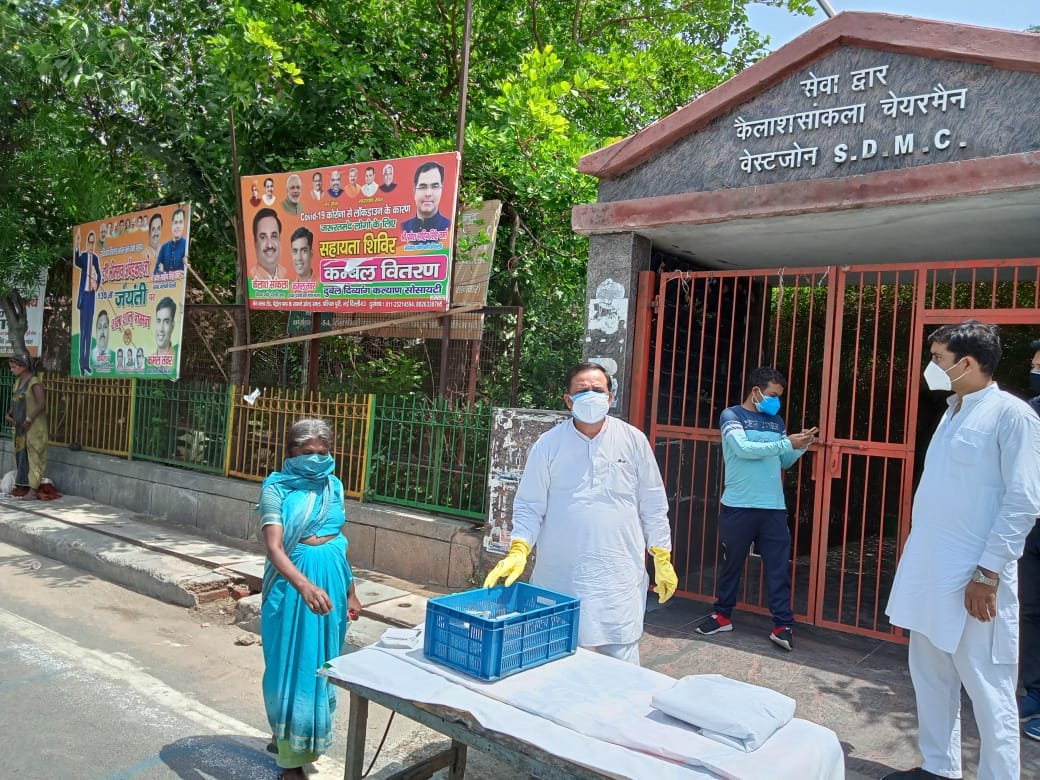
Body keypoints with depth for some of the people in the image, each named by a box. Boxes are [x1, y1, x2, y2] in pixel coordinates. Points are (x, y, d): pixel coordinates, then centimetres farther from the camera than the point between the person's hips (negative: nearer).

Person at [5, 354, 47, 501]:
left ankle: (33, 489, -2)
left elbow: (42, 404, -22)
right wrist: (9, 414, 3)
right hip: (20, 426, 8)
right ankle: (23, 486, 17)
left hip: (33, 427, -8)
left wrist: (29, 419, -20)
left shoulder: (34, 382, -15)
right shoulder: (18, 381, 11)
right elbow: (15, 401, 19)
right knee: (21, 455, 10)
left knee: (32, 455, -5)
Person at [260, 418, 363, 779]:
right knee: (293, 664, 2)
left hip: (332, 578, 6)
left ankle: (286, 738, 37)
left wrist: (350, 591, 17)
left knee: (322, 664, 15)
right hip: (293, 582, -5)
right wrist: (304, 585, -39)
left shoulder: (334, 486, 6)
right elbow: (274, 548, -22)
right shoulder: (276, 488, -11)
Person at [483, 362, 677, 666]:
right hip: (560, 576, 0)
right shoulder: (548, 444, 1)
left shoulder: (633, 440, 4)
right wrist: (518, 551, -12)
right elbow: (529, 506, 2)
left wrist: (662, 559, 7)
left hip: (620, 576, 0)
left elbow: (653, 506, 9)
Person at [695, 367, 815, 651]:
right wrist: (787, 443, -16)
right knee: (731, 563, 9)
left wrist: (801, 446, -2)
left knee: (778, 567, 2)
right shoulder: (731, 415, -1)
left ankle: (783, 625, 8)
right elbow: (743, 449, -17)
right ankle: (722, 615, 23)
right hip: (738, 507, -4)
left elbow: (784, 462, 17)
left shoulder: (776, 421, 14)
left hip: (774, 508, 4)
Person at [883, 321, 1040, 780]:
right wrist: (918, 563, 16)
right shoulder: (952, 414, 14)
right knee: (930, 676, 16)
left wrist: (988, 573, -17)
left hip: (971, 580, -8)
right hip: (928, 572, 8)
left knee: (986, 689, 2)